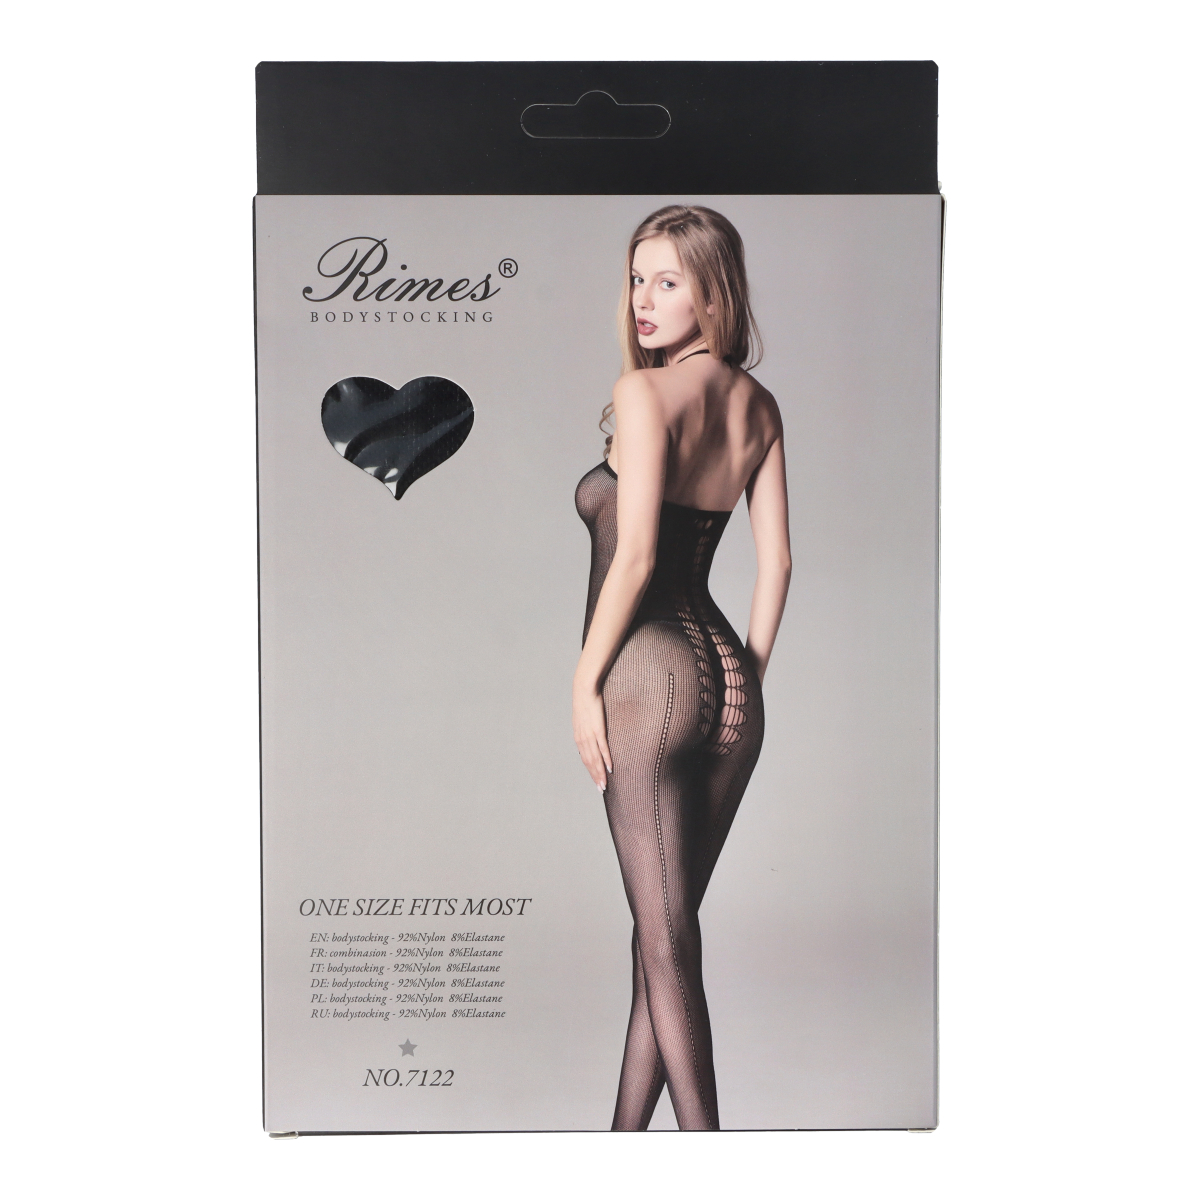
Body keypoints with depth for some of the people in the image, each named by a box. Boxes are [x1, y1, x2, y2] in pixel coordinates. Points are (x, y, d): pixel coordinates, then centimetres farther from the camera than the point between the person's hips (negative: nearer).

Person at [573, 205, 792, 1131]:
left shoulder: (645, 392, -9)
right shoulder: (759, 404, 12)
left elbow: (634, 557, -16)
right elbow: (777, 559, 10)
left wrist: (585, 679, -7)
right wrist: (747, 680, 15)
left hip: (649, 670, -8)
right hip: (727, 673, 8)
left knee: (666, 938, 4)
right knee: (669, 927, 18)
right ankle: (627, 1129, 35)